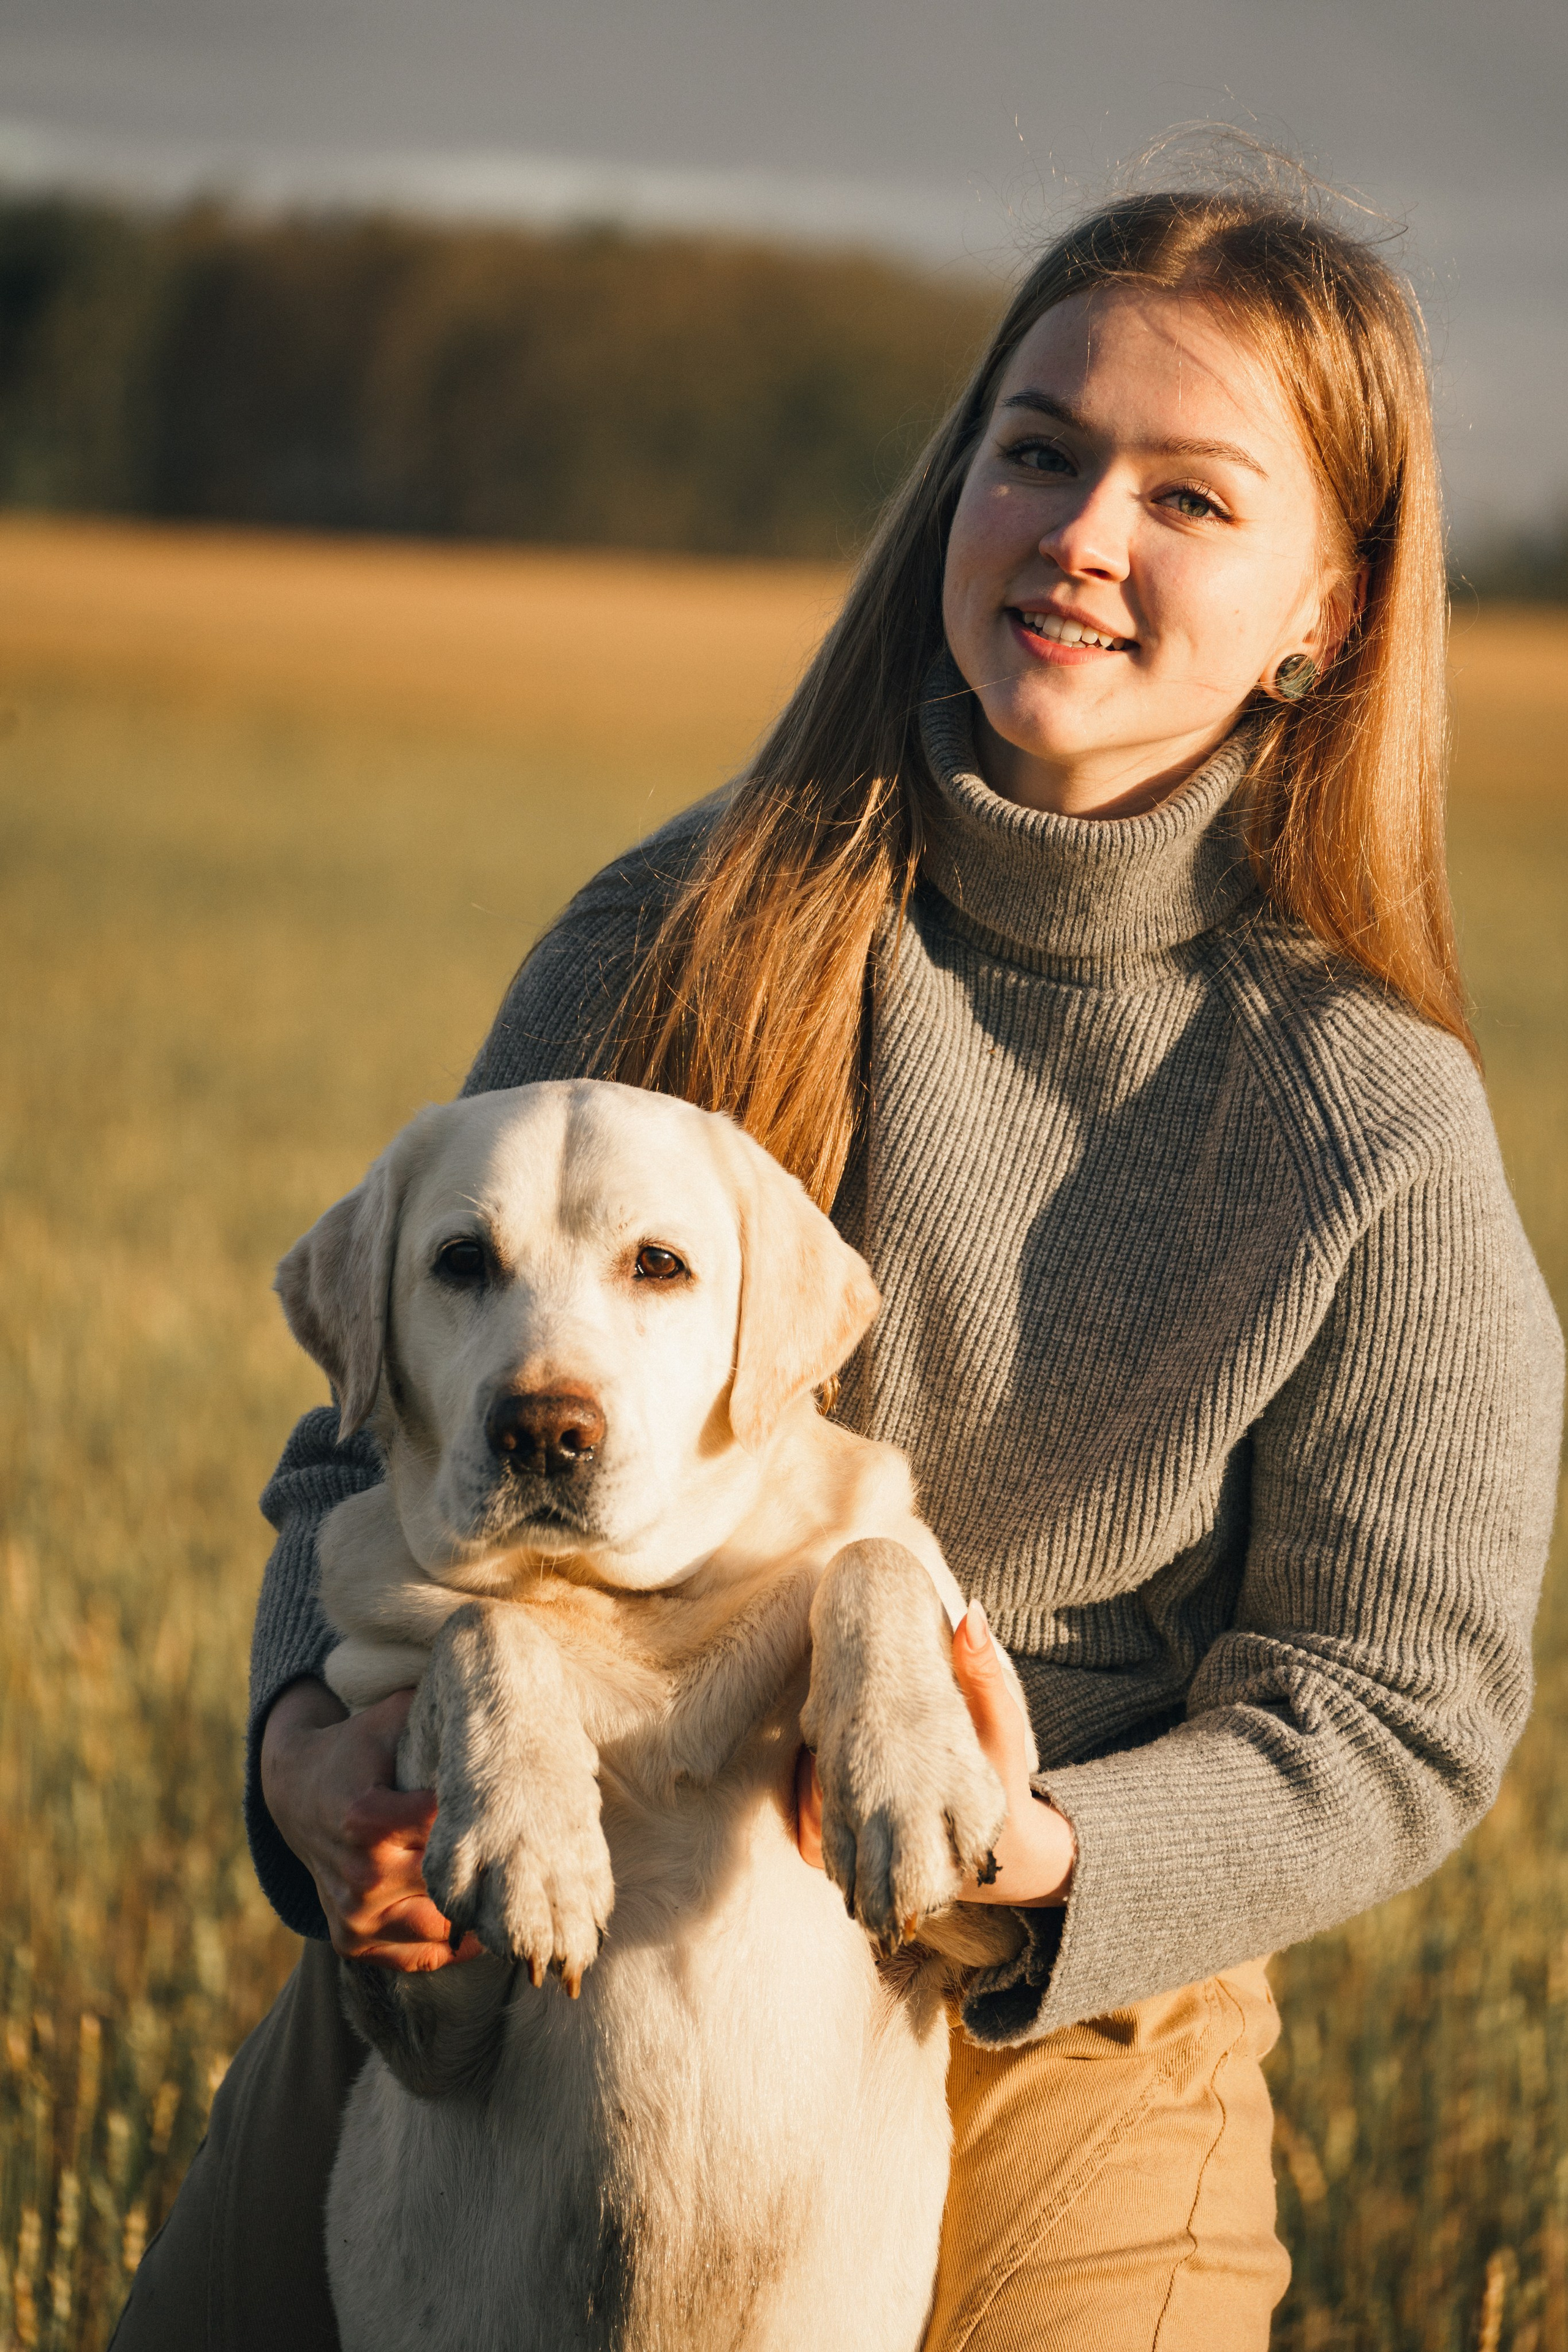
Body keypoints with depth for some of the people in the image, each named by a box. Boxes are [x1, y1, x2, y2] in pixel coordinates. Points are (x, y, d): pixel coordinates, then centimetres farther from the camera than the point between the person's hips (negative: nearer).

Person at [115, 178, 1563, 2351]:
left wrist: (1037, 1860, -25)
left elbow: (1387, 1715, -7)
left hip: (1042, 2054, -2)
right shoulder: (682, 934, -2)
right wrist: (322, 1727, -15)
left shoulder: (1376, 1129, -10)